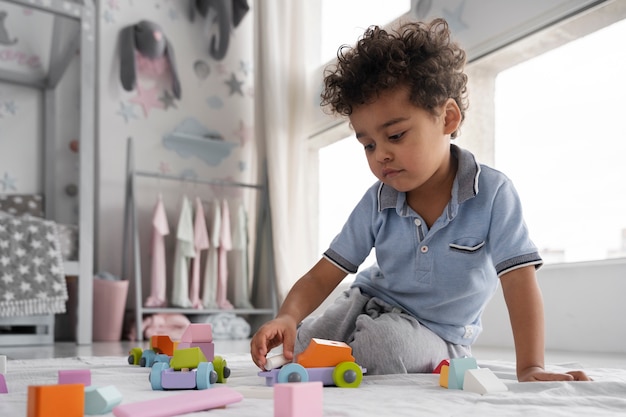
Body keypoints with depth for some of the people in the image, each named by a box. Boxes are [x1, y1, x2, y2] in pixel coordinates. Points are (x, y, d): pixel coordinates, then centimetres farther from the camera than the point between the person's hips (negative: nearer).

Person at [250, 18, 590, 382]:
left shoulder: (492, 194, -20)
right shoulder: (377, 203, -9)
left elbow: (520, 285, -23)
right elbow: (322, 277, -10)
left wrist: (531, 369, -33)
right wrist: (288, 317, -30)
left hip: (436, 334, -3)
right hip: (367, 307, 4)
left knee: (386, 340, -35)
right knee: (294, 350, -14)